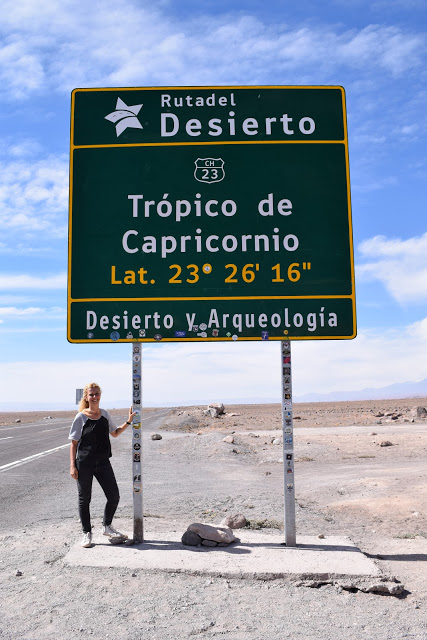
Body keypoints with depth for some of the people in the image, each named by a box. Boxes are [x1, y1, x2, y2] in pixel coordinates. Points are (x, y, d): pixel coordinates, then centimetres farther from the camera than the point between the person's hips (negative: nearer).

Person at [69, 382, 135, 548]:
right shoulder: (81, 417, -6)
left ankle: (107, 526, 24)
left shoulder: (105, 415, 7)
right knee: (84, 499, 5)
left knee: (114, 496, 3)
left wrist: (128, 422, 9)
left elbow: (115, 433, 22)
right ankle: (87, 533, 20)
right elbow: (74, 443, -3)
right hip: (84, 463, -4)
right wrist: (72, 466, -9)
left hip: (103, 462, 4)